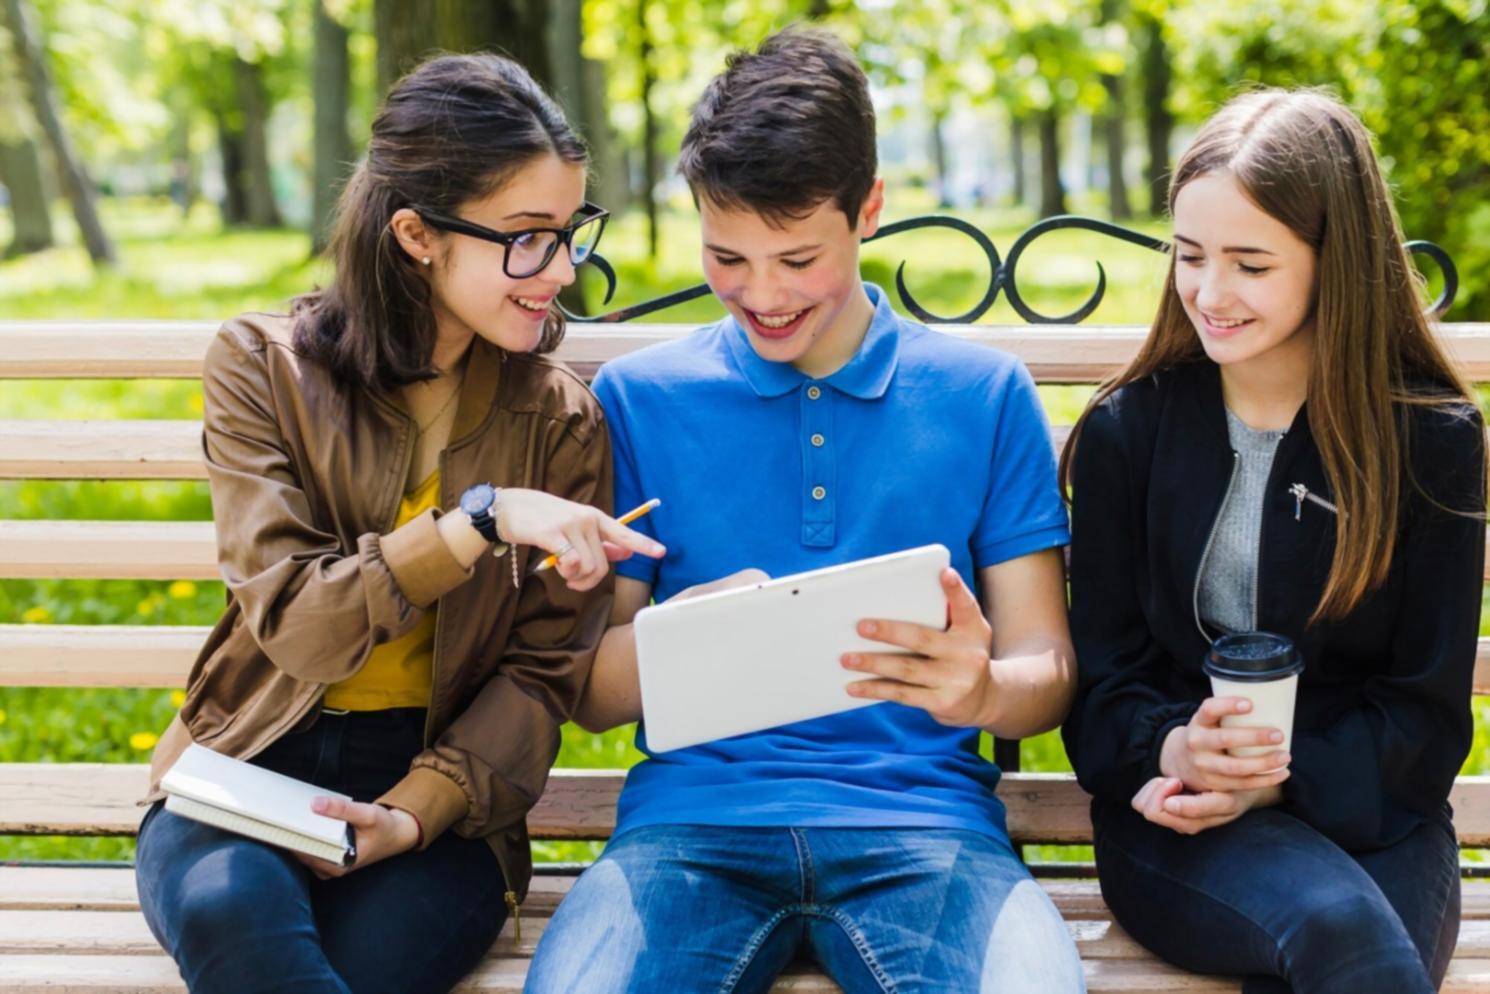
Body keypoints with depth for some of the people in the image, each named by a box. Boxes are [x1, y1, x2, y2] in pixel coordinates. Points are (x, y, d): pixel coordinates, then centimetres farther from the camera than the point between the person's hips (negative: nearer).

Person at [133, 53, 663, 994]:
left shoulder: (562, 419, 2)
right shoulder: (263, 366, -3)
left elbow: (541, 671, -1)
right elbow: (293, 623, -13)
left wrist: (412, 814, -17)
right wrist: (481, 521, -25)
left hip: (440, 783, 0)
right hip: (248, 772, 0)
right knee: (231, 910, -33)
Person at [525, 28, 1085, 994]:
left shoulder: (985, 396, 10)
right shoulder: (637, 399, 11)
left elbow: (1047, 669, 8)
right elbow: (590, 693, 10)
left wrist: (980, 690, -17)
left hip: (921, 815, 0)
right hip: (697, 812, 1)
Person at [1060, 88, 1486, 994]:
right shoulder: (1126, 429, 6)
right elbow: (1103, 675, 6)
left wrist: (1280, 776, -15)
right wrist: (1169, 749, -17)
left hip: (1367, 808, 1)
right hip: (1179, 817, 0)